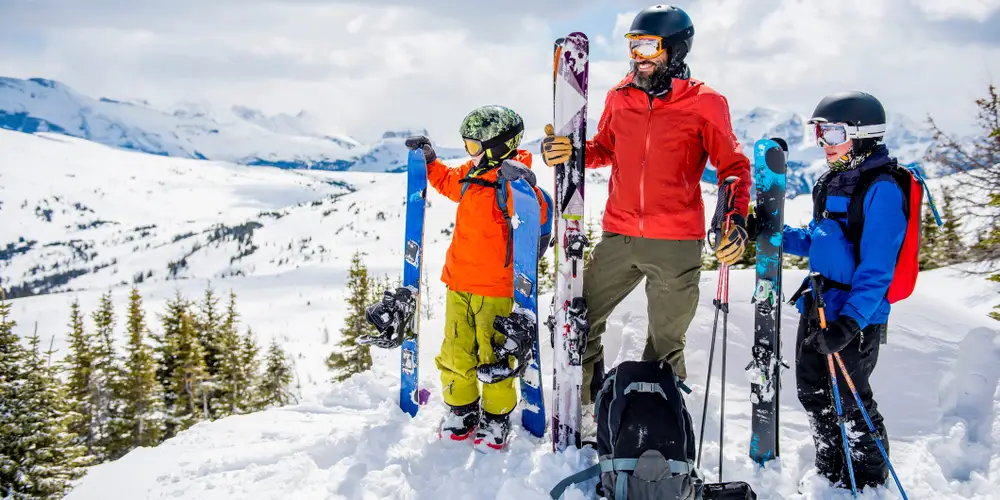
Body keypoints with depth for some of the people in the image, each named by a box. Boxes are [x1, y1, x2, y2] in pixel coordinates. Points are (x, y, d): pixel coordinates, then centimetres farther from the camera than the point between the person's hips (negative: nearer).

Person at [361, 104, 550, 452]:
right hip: (459, 281, 7)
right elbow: (447, 182, 32)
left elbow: (537, 214, -31)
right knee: (456, 352, 12)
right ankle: (462, 410, 29)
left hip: (495, 286, -7)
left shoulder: (512, 181, -14)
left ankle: (496, 417, 19)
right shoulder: (471, 174, 10)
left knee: (493, 356, 1)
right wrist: (429, 161, 25)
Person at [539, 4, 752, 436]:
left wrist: (737, 218, -16)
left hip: (677, 245, -4)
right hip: (619, 237, 4)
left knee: (666, 344, 8)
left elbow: (733, 166, -1)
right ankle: (586, 406, 27)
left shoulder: (704, 104, -5)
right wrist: (567, 152, -2)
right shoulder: (620, 97, 6)